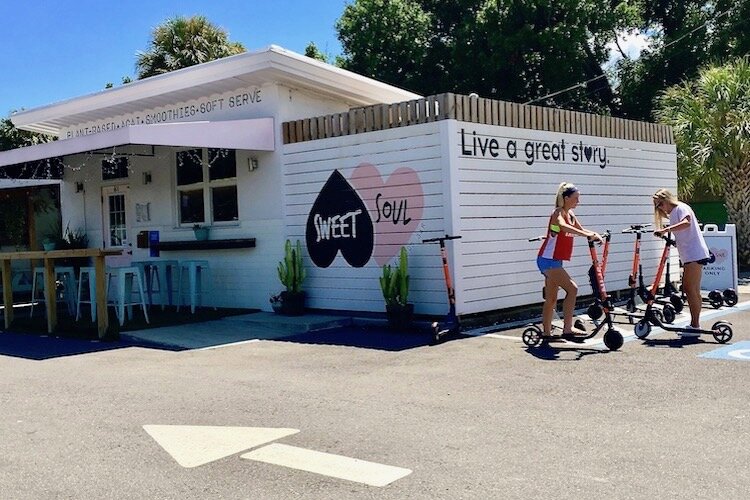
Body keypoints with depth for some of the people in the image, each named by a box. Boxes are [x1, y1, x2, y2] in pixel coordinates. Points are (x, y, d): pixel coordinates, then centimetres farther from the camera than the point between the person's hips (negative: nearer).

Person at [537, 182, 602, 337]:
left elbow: (581, 229, 16)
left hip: (554, 261, 9)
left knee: (551, 299, 11)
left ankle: (546, 332, 17)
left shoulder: (570, 214, 12)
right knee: (572, 289, -17)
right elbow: (563, 226, -37)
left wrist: (594, 234, -6)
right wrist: (588, 235, -48)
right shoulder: (558, 213, -15)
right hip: (548, 260, -9)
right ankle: (567, 328, -16)